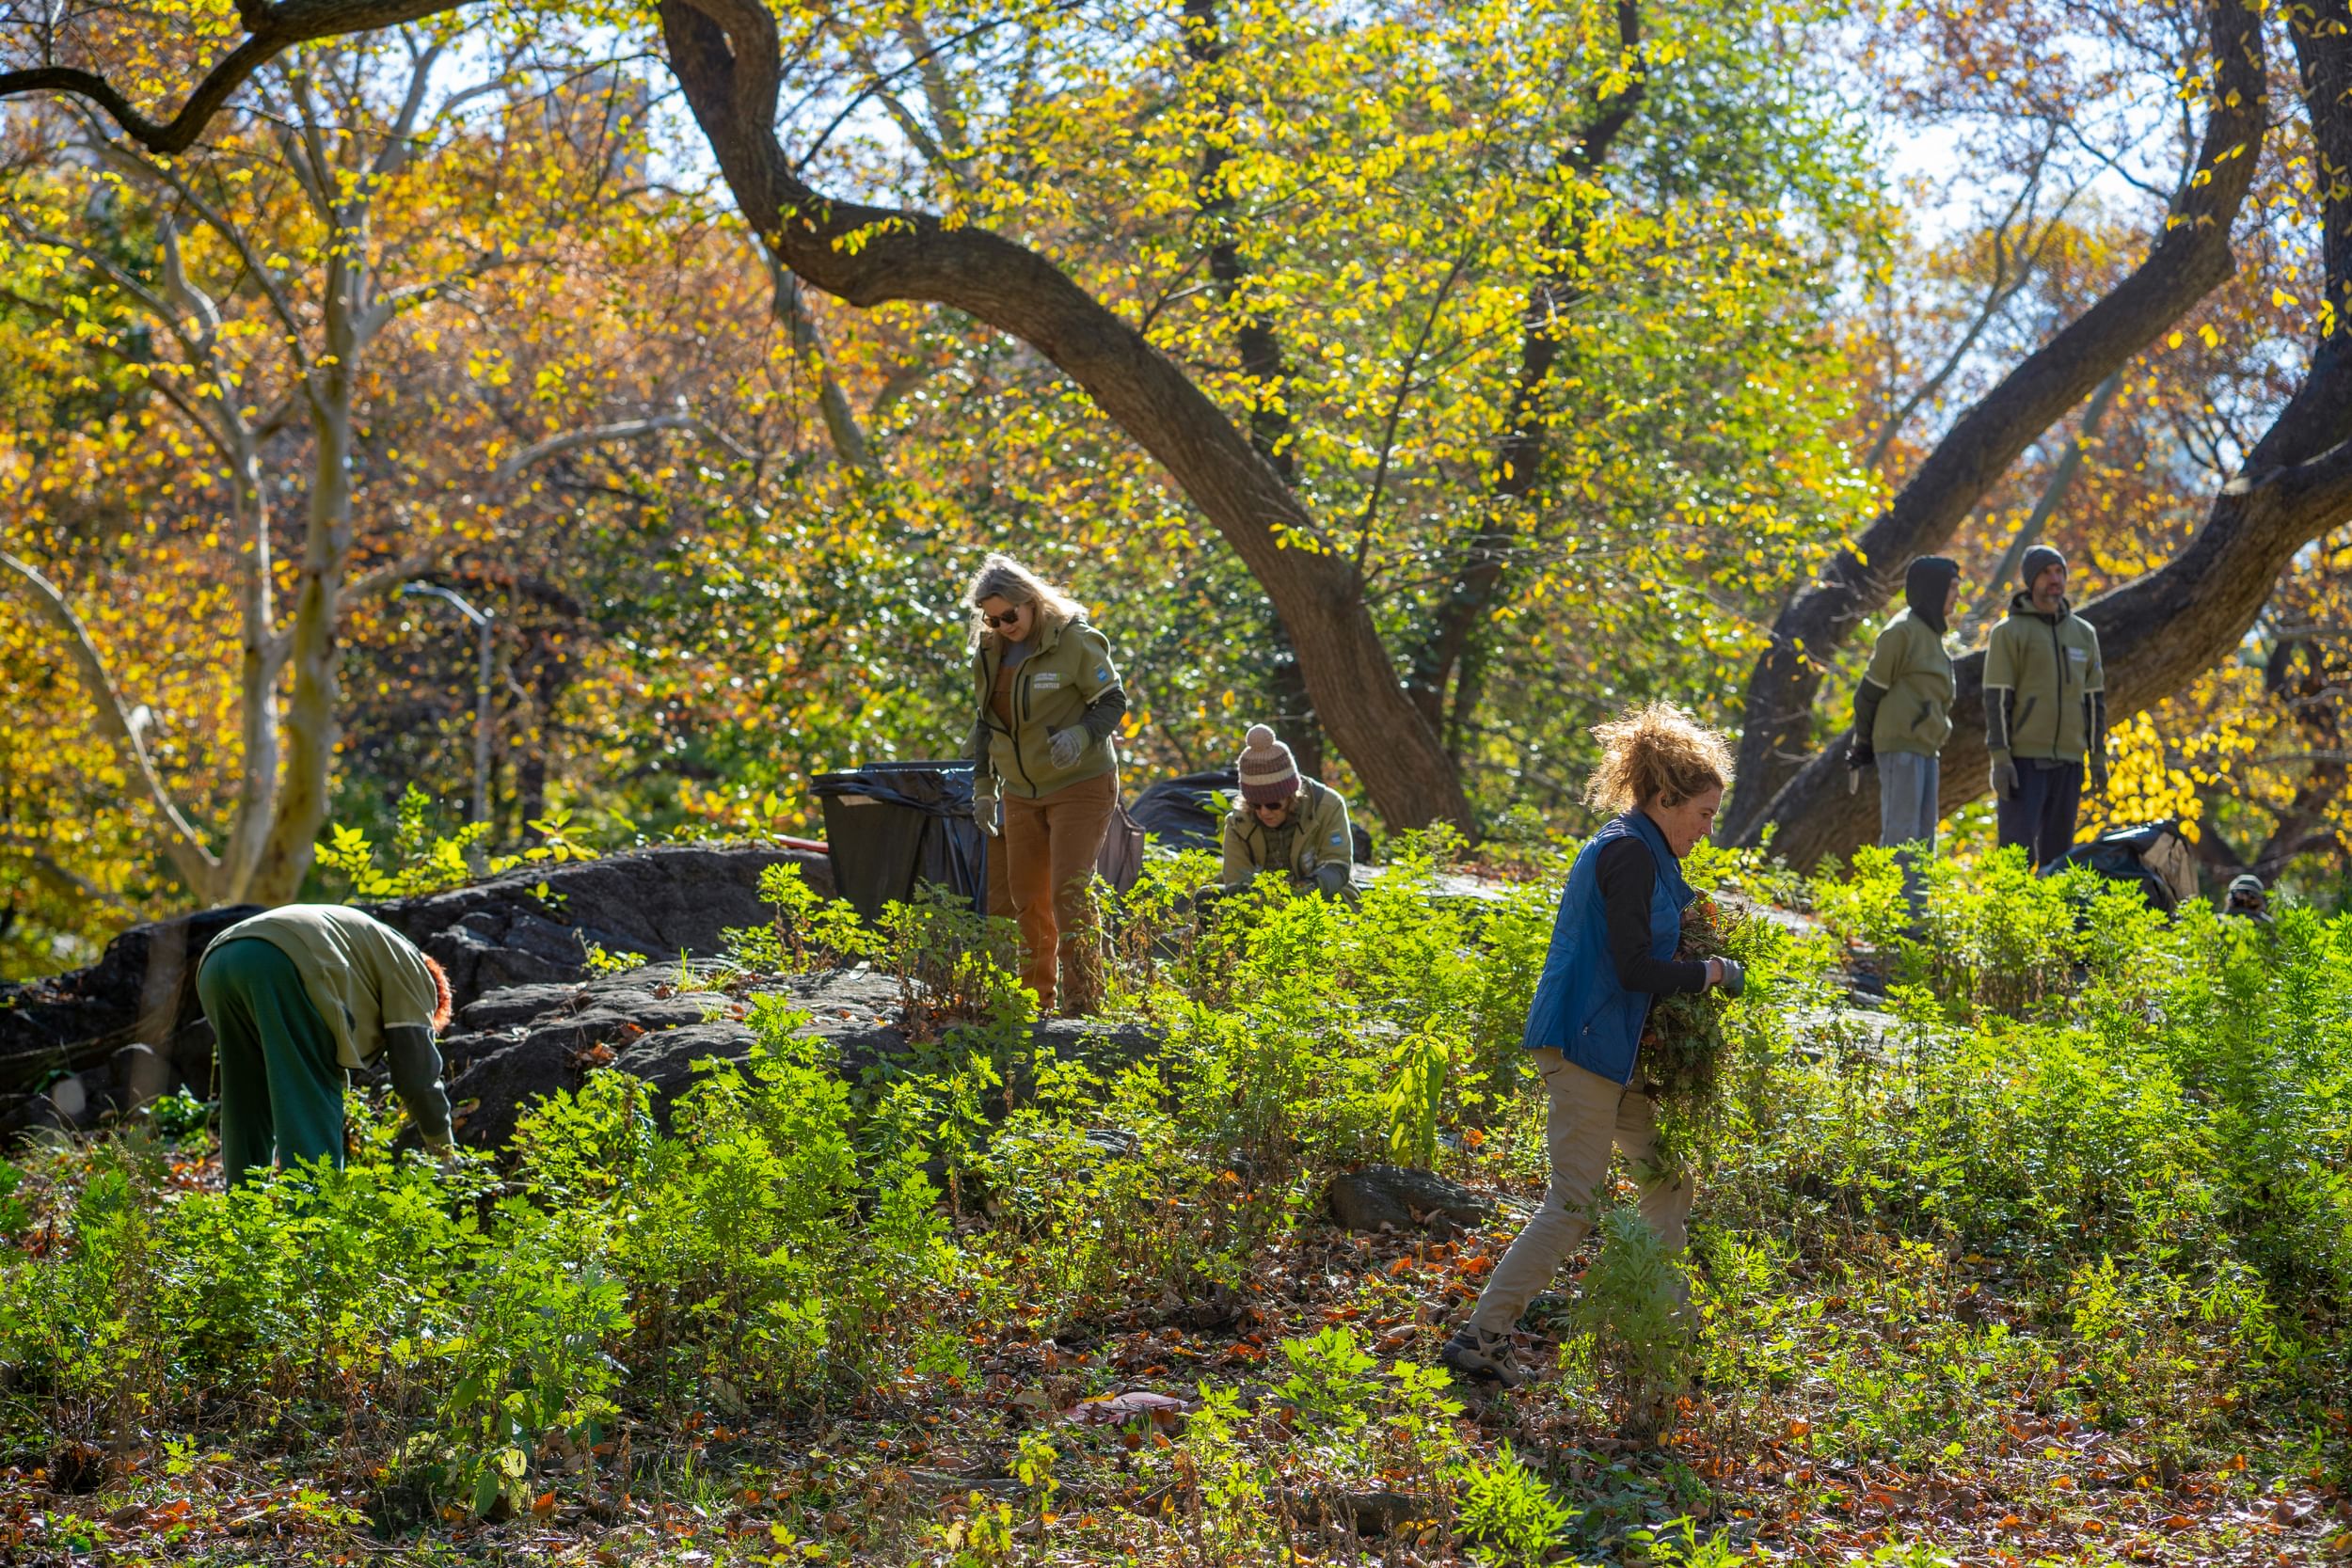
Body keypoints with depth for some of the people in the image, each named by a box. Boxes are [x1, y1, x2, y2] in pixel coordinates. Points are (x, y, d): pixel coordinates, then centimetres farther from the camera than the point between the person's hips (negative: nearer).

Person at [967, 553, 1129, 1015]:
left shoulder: (1075, 642, -13)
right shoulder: (989, 653, 5)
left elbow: (1114, 701, -10)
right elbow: (985, 722, 15)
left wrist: (1080, 736, -28)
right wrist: (983, 786, 11)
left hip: (1080, 785, -6)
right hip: (1020, 793, 6)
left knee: (1070, 893, -14)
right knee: (1023, 899, 9)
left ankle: (1081, 1002, -9)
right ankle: (1036, 1000, 20)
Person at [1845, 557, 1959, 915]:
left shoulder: (1930, 632, 17)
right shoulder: (1902, 630, -11)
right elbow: (1870, 690, -11)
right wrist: (1863, 746, -4)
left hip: (1925, 749, 9)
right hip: (1901, 747, -9)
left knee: (1923, 836, 10)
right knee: (1901, 835, -9)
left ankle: (1913, 920, 14)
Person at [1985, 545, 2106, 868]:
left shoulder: (2083, 633, 11)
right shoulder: (2009, 631, -4)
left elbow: (2094, 699, 13)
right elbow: (1996, 698, -9)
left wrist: (2098, 759, 7)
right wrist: (1999, 759, -17)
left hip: (2067, 760, 5)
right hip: (2023, 759, -5)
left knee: (2057, 850, 6)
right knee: (2017, 847, -10)